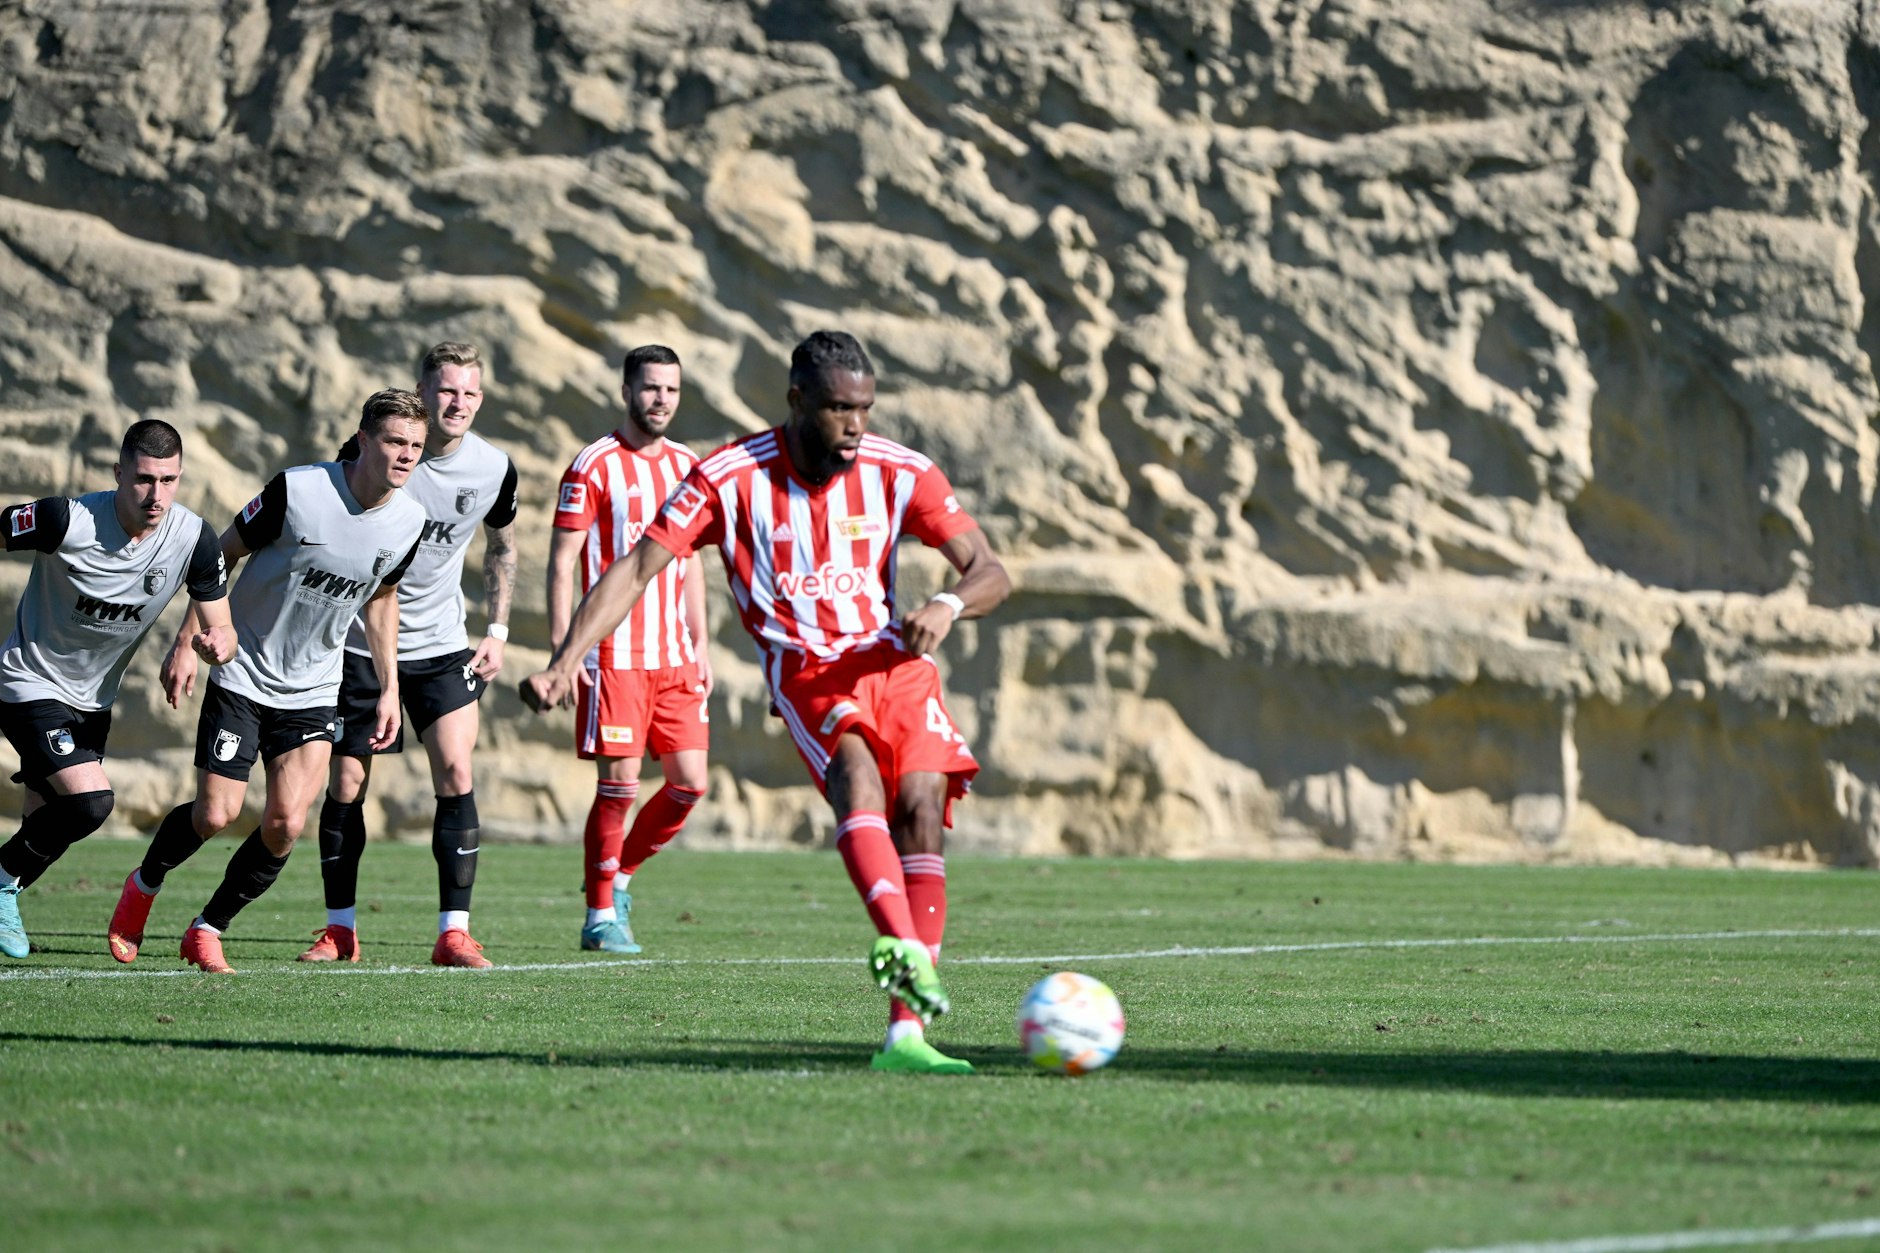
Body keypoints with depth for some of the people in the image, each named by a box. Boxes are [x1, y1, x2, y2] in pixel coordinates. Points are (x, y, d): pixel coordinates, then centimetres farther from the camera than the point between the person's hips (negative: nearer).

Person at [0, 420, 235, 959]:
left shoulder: (195, 539, -15)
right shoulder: (68, 520, -28)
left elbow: (221, 628, -8)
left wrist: (217, 644, -30)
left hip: (93, 699, 6)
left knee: (50, 823, 12)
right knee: (90, 801, -22)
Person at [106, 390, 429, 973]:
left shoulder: (408, 523, -5)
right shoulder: (297, 490, -20)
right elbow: (222, 553, -7)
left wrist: (389, 687, 13)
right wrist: (186, 640, -8)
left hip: (313, 693, 4)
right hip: (243, 677, -4)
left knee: (287, 823, -11)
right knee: (216, 813, -7)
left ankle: (207, 932, 9)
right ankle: (144, 884, 25)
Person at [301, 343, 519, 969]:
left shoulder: (495, 470, -6)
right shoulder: (369, 452, -15)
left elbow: (502, 544, 14)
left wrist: (498, 628, 6)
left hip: (441, 645, 1)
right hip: (359, 641, -1)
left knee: (456, 772, -13)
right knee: (346, 785, 2)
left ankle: (454, 931, -9)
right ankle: (340, 928, 17)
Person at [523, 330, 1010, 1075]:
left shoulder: (896, 474, 0)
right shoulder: (730, 478, -7)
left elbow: (990, 574, 1)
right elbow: (636, 569, -8)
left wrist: (948, 606, -22)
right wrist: (566, 663, -19)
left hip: (895, 660, 3)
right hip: (806, 671, -3)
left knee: (922, 808, -17)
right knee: (858, 774, -32)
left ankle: (905, 1033, -19)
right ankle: (903, 946, -57)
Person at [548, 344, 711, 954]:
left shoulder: (687, 466, 13)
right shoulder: (595, 465, -6)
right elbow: (562, 561, -6)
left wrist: (700, 644, 16)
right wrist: (562, 646, -13)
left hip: (675, 655, 6)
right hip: (615, 653, -6)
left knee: (690, 783, 2)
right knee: (619, 784, -6)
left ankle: (620, 875, 22)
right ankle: (601, 916, 4)